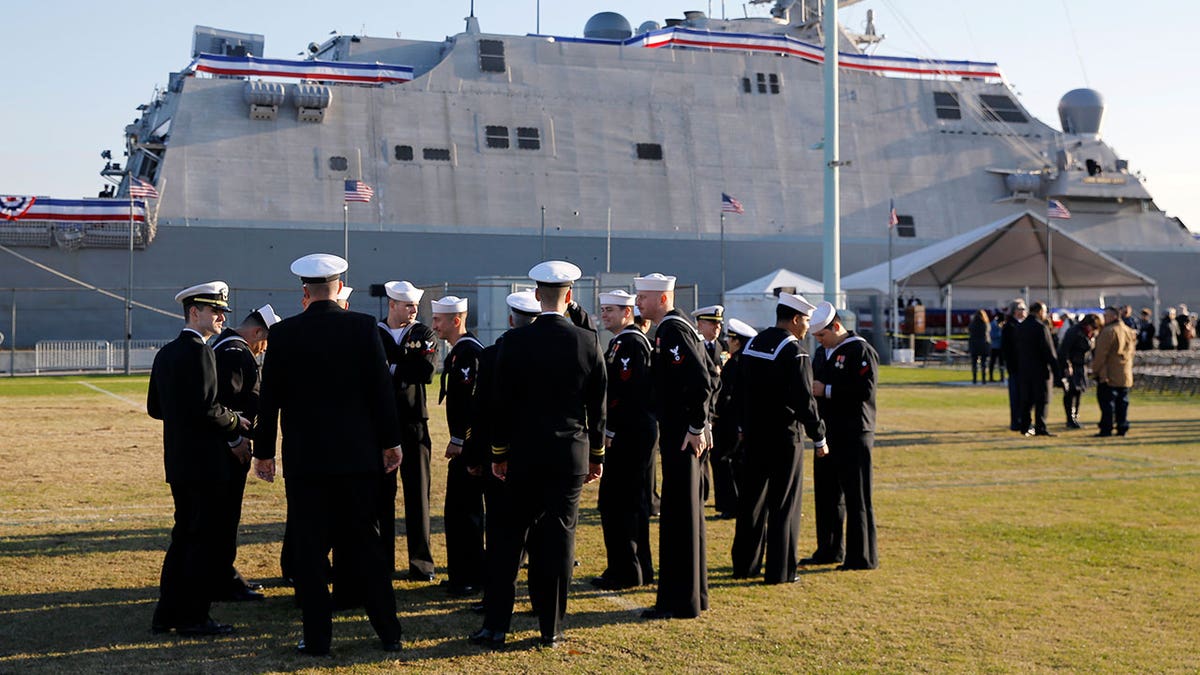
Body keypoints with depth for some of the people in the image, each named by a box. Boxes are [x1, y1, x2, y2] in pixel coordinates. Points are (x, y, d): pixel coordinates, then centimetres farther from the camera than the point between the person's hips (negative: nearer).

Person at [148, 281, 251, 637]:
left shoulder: (165, 353, 14)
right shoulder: (199, 353, -14)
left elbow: (155, 407, 17)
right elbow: (207, 407, -23)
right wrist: (235, 426, -5)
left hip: (178, 461, 9)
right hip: (204, 462, -9)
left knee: (185, 536, 15)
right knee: (207, 539, -2)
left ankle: (166, 614, 19)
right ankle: (193, 617, 3)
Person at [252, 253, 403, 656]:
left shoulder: (284, 333, -4)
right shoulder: (364, 327, -4)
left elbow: (269, 398, -1)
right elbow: (382, 388, -3)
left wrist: (263, 451, 8)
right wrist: (390, 441, 6)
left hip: (304, 458, -1)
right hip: (358, 456, 1)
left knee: (310, 549, 6)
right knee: (365, 545, 10)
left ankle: (318, 637, 8)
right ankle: (389, 633, 13)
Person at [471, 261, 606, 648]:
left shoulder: (514, 341, -6)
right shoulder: (588, 342, -3)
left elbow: (501, 403, -1)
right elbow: (597, 406, 3)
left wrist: (498, 453, 8)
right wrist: (596, 455, 12)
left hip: (524, 456, 0)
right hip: (571, 455, 0)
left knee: (511, 539, 6)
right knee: (559, 538, 5)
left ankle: (495, 627, 7)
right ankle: (551, 629, 8)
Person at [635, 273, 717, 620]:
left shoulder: (672, 331, -15)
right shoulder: (678, 327, 16)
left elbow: (702, 381, -24)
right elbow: (710, 377, 21)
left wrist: (695, 428, -19)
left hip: (682, 438, -11)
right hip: (682, 435, 11)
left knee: (678, 516, -5)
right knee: (688, 512, 15)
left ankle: (679, 602, 0)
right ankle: (694, 592, 24)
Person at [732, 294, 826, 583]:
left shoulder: (752, 344, 8)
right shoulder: (795, 353, -15)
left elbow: (739, 389, 14)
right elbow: (804, 400, -18)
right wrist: (819, 437, -9)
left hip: (753, 436, 7)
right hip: (784, 438, -7)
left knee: (752, 500, 14)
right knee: (784, 504, 1)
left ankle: (745, 564, 21)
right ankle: (780, 570, 5)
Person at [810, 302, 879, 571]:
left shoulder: (861, 351, -9)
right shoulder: (822, 353, 16)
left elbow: (866, 390, -20)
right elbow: (816, 383, 26)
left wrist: (827, 390, -19)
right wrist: (809, 387, 2)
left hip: (854, 436, -8)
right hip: (828, 434, 8)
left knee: (857, 498, -3)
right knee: (828, 495, 13)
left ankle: (862, 557, 3)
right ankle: (830, 549, 23)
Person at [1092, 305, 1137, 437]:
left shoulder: (1108, 331, -14)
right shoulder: (1130, 331, 13)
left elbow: (1101, 354, -15)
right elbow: (1132, 351, 18)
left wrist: (1095, 370, -7)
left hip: (1108, 375, -8)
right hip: (1125, 375, 8)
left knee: (1107, 401, -4)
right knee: (1122, 401, 11)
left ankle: (1106, 428, -5)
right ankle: (1122, 427, 11)